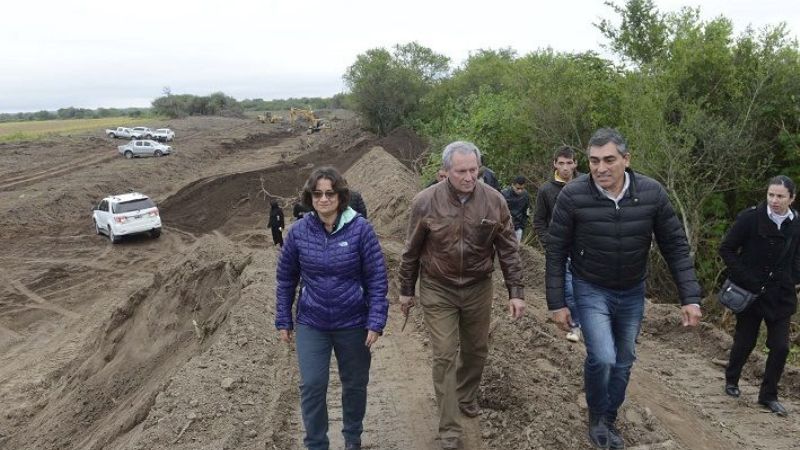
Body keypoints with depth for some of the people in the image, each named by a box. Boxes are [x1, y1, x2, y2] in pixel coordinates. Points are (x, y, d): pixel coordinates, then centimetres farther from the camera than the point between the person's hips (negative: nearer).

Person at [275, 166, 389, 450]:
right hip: (311, 324, 1)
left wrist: (376, 322, -13)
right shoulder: (298, 231, -6)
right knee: (312, 386, -1)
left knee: (355, 384, 16)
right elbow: (286, 278, 3)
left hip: (353, 324, 0)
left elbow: (377, 278, -10)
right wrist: (283, 320, 4)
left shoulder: (360, 229, -13)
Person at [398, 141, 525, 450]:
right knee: (445, 356, -1)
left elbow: (508, 249, -2)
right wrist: (406, 291, 5)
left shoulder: (494, 201, -9)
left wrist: (516, 291, -4)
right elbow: (411, 251, -2)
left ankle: (467, 397, 44)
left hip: (478, 288, 2)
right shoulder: (425, 202, -13)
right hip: (437, 290, -2)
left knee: (476, 349, 17)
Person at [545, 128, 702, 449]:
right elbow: (556, 252, -13)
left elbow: (675, 246, -5)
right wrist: (556, 303, -11)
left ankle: (609, 420, 38)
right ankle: (597, 416, 14)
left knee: (624, 361, 15)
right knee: (602, 357, -16)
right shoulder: (573, 195, -21)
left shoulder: (652, 193, -14)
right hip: (591, 290, -3)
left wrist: (690, 297, -9)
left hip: (633, 292, 3)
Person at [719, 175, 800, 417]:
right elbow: (726, 249, -9)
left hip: (781, 296, 3)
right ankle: (731, 381, 33)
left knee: (780, 347, 3)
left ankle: (768, 395, 19)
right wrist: (745, 278, -15)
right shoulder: (750, 218, -13)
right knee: (745, 342, 8)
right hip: (751, 293, -3)